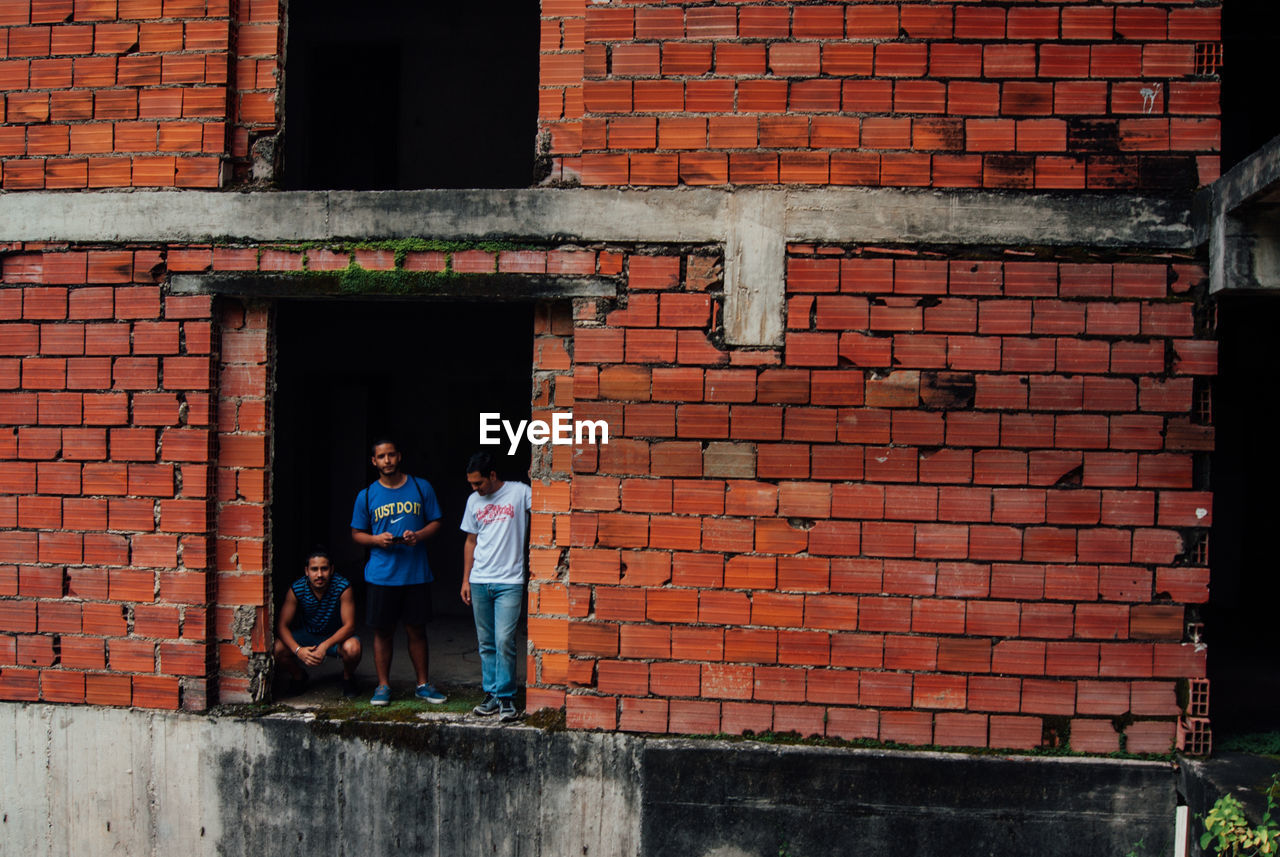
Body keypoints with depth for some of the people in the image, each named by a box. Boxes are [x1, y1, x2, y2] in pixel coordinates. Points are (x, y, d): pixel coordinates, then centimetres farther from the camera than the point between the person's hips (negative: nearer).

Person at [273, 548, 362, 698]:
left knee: (352, 648, -36)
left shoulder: (343, 587, -24)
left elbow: (349, 626, -25)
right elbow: (282, 625, -18)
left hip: (336, 636, -2)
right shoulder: (296, 589, -18)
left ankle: (348, 678, 1)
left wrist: (325, 646, -41)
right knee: (278, 649, -25)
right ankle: (299, 677, 9)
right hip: (307, 635, 2)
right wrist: (298, 650, -37)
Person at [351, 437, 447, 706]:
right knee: (383, 632, 6)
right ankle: (383, 685, 17)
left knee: (417, 630, 7)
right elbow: (357, 533, 10)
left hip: (415, 574, 0)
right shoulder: (367, 496, 4)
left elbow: (436, 522, 9)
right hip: (381, 575, 0)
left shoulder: (422, 488, 5)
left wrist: (419, 535, -11)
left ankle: (422, 684, 18)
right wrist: (376, 539, -10)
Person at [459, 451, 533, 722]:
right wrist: (466, 580, 15)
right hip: (479, 582, 5)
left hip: (509, 582, -5)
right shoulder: (474, 501, 12)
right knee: (486, 643, 8)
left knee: (504, 641, -10)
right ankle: (492, 695, 17)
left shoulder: (519, 492, -3)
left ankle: (506, 697, 0)